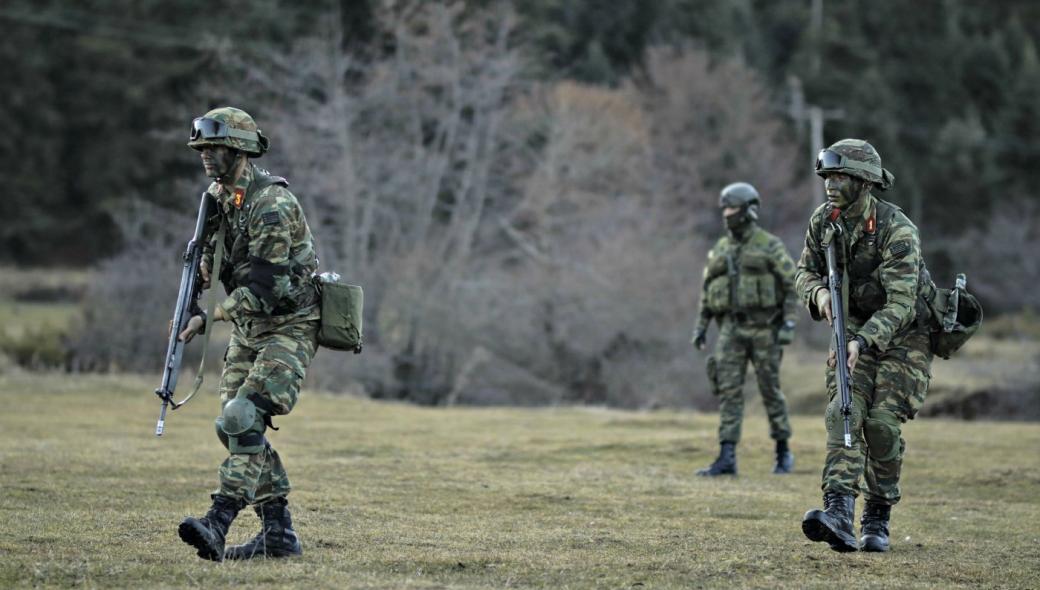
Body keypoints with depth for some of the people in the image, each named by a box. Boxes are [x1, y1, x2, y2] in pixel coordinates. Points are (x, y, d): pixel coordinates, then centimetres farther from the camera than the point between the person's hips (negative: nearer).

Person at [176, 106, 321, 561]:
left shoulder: (273, 205, -21)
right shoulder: (218, 198, 7)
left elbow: (261, 288, -25)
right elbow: (208, 261, 21)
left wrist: (209, 319, -24)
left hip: (288, 328, -9)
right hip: (248, 331, 9)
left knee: (242, 420, -22)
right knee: (238, 428, 4)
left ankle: (218, 524, -30)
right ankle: (278, 534, 11)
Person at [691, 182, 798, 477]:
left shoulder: (770, 246, -5)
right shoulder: (720, 250, 10)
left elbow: (791, 287, -7)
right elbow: (707, 290, 16)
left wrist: (789, 324, -15)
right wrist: (700, 326, 8)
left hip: (763, 327, -4)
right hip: (731, 328, 4)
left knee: (770, 390, 3)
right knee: (728, 390, -5)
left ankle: (783, 452, 19)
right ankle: (727, 459, -8)